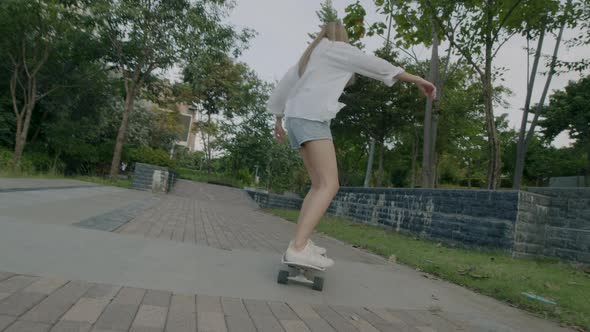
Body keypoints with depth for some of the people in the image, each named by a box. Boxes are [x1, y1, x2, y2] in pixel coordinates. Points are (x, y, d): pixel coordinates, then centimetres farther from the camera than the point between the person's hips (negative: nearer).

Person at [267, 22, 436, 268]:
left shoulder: (309, 57, 31)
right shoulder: (337, 49, 8)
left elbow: (284, 86, 30)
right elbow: (375, 65, 0)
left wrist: (279, 119, 33)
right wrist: (417, 80, -1)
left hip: (296, 118, 9)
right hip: (311, 117, -9)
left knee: (320, 184, 9)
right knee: (330, 186, -19)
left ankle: (300, 242, 3)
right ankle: (298, 248, -32)